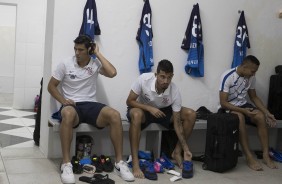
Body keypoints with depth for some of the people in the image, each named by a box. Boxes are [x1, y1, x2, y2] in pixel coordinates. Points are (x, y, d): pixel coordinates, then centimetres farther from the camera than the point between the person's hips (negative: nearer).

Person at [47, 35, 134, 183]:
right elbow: (51, 86, 7)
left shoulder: (96, 64, 5)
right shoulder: (65, 64, 2)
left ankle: (119, 162, -17)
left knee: (115, 115, -28)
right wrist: (63, 101, -10)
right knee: (68, 114, -41)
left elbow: (112, 73, -14)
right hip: (72, 105, -2)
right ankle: (66, 164, -33)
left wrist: (98, 54, -5)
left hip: (91, 105, 2)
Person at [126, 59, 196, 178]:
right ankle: (135, 163, -36)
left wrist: (186, 149, -22)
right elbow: (129, 101, -19)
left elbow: (177, 122, -18)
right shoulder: (144, 79, -30)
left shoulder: (175, 92, -24)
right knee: (136, 114, -41)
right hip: (143, 109, -3)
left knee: (190, 114, -17)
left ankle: (177, 152, -2)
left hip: (162, 111, 3)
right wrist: (149, 108, -35)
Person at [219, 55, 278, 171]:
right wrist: (243, 110, -30)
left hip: (243, 105, 6)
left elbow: (254, 97, 10)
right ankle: (249, 157, -35)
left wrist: (267, 112, -2)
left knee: (261, 116, -23)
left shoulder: (251, 78, -3)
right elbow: (223, 103, -23)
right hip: (228, 107, -6)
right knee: (240, 117, -38)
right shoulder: (228, 77, -22)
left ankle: (265, 155, -18)